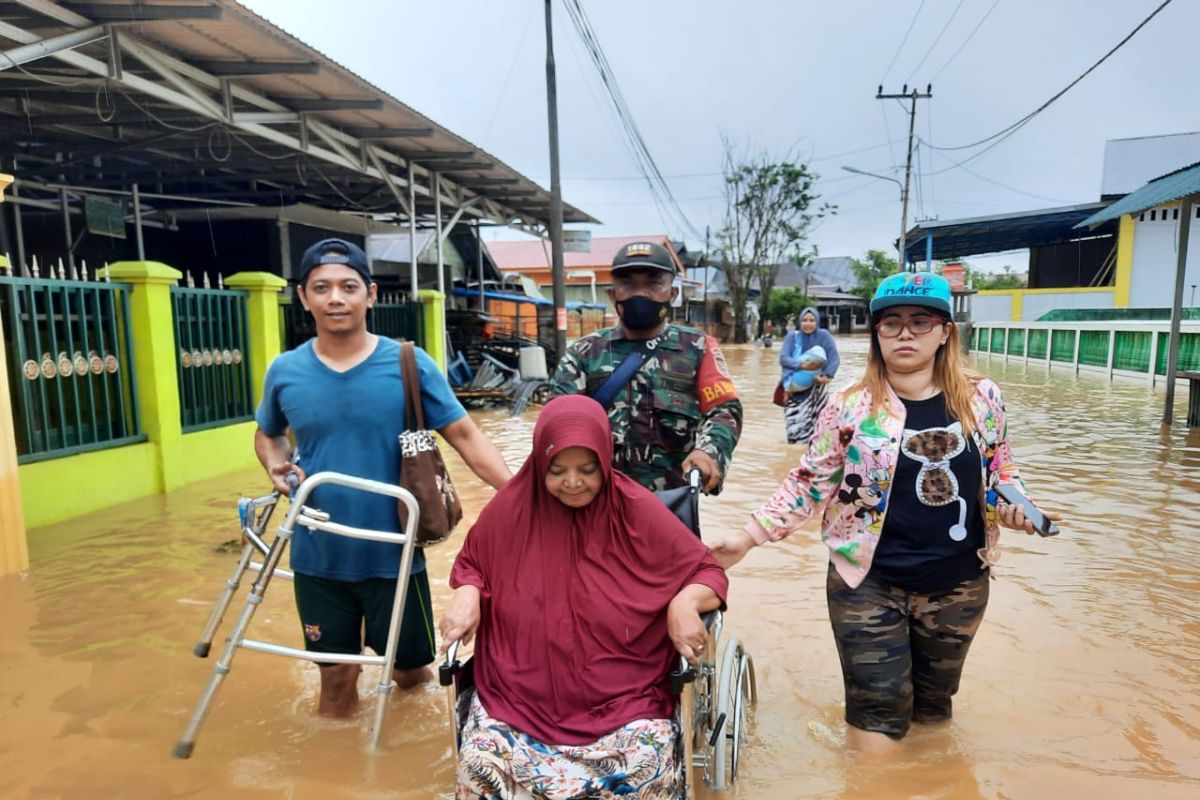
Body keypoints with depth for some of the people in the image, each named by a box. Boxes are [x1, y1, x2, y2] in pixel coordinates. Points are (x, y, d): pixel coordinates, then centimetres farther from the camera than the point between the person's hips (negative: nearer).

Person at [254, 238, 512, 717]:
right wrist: (276, 466, -6)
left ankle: (399, 671, 49)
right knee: (336, 677, 18)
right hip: (318, 558, 2)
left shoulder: (410, 364, -10)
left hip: (394, 555, -1)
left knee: (413, 671, 16)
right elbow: (268, 435, 16)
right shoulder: (285, 372, -2)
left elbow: (465, 435, -11)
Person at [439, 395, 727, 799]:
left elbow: (706, 572, 0)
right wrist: (466, 595, -8)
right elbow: (471, 563, 14)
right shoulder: (513, 505, -4)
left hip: (624, 697, -1)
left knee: (648, 767, -26)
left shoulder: (636, 510, -8)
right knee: (481, 764, -23)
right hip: (518, 693, 2)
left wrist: (686, 603, -21)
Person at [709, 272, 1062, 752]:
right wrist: (750, 537, -10)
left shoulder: (982, 398, -2)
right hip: (868, 584, -3)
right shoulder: (851, 406, -10)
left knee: (933, 710, 22)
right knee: (878, 717, 1)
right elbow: (809, 483, -4)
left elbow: (999, 472, 12)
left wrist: (1017, 509, -9)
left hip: (959, 586, 4)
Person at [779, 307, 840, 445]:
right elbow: (783, 358, -9)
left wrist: (828, 375, -24)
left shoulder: (824, 336, -1)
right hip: (794, 388, 1)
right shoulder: (792, 336, 0)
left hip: (816, 389, 0)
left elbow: (835, 359, -7)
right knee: (794, 427, -3)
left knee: (811, 426, -7)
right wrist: (801, 366, -26)